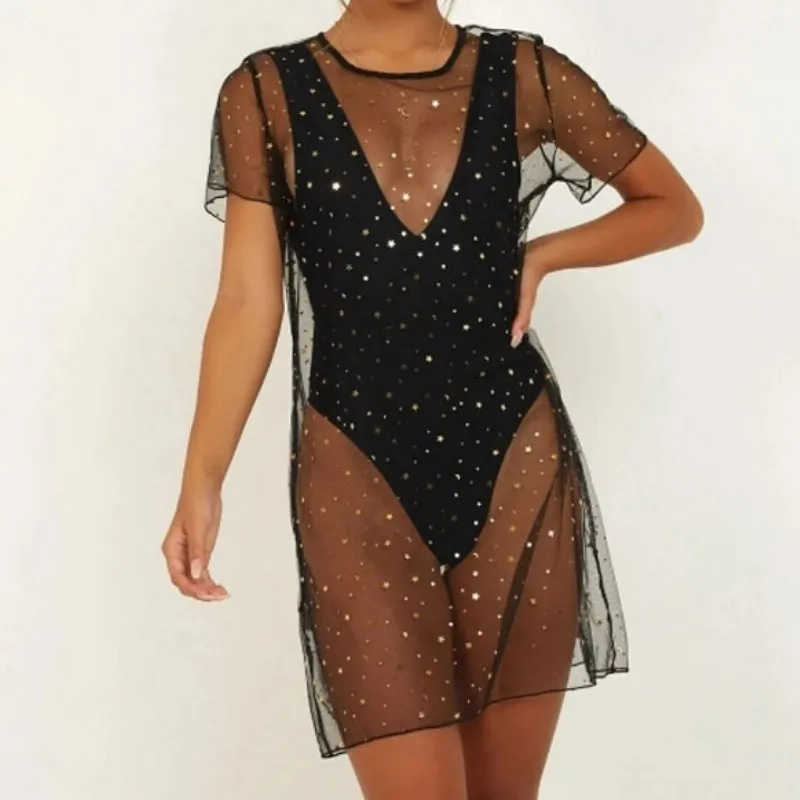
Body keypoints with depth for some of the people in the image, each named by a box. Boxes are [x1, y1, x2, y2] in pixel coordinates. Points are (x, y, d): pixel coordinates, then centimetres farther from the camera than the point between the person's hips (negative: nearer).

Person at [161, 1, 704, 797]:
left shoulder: (525, 75, 4)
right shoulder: (266, 94, 1)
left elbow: (677, 208, 14)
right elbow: (248, 301, -3)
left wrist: (541, 255, 0)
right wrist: (201, 481, -12)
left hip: (517, 463, 2)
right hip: (356, 478, -1)